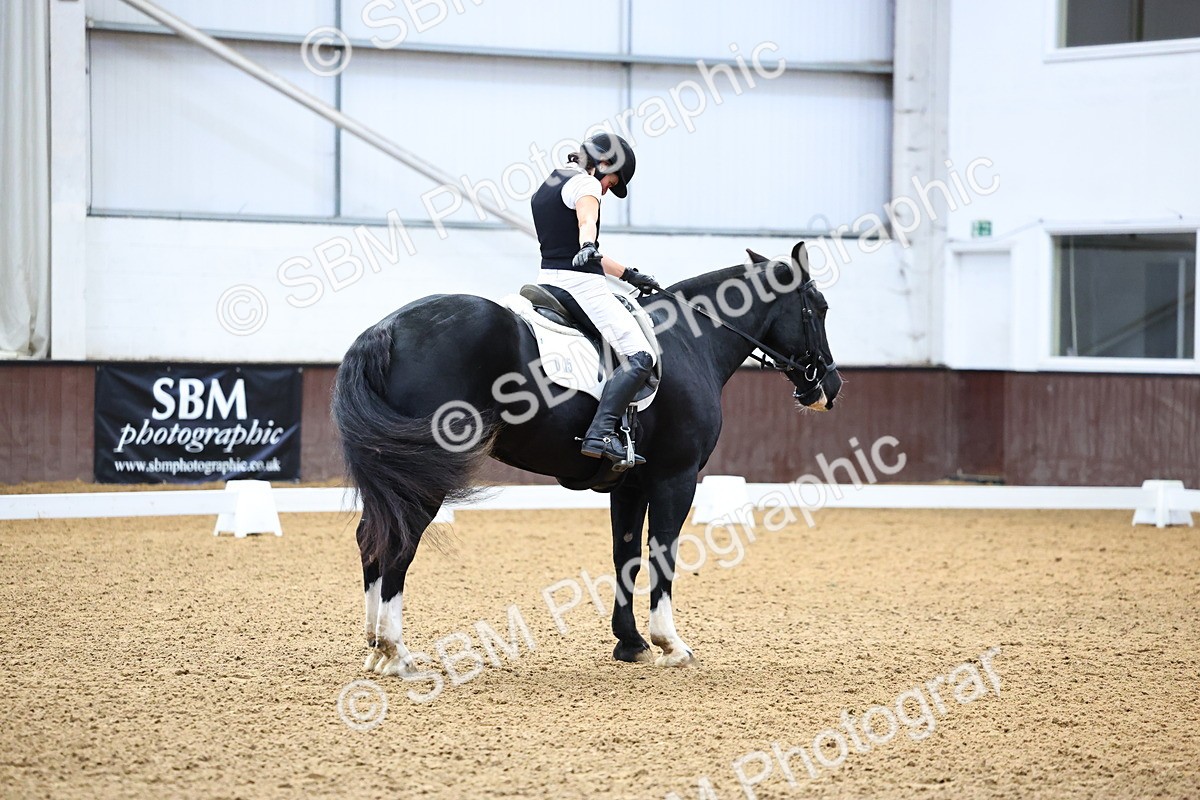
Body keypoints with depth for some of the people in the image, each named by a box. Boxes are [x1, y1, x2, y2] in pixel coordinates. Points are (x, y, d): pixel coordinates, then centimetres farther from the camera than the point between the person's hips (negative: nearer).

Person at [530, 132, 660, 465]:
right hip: (581, 284, -10)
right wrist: (588, 246, -50)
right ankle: (601, 434, -33)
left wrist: (628, 274, 32)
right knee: (639, 356, -18)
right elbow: (586, 219, -29)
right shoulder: (584, 183, -5)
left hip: (549, 278, 10)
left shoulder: (547, 187, 24)